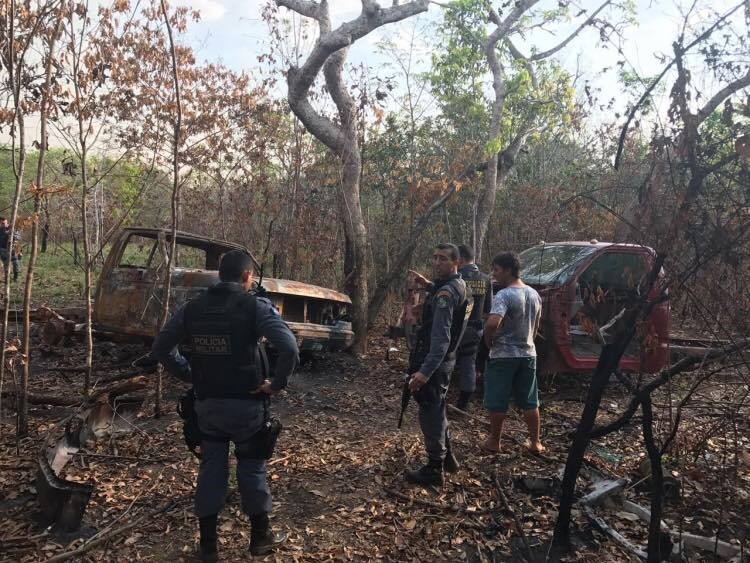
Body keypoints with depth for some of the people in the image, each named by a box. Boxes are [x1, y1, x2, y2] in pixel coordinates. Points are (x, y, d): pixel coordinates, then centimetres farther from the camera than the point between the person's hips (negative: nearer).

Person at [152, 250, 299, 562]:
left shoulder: (192, 308, 2)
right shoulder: (255, 306, -13)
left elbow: (161, 348, 8)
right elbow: (289, 348, -24)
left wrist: (189, 375, 10)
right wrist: (277, 383, -11)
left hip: (206, 403, 4)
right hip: (246, 403, -3)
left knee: (210, 469, 15)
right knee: (252, 468, 13)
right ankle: (260, 537, 27)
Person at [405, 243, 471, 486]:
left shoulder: (446, 292, -22)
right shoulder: (459, 285, 8)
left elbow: (441, 337, -31)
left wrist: (425, 371, -37)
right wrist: (428, 284, 22)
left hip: (433, 362, -10)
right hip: (445, 360, 10)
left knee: (430, 414, 0)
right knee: (437, 411, 22)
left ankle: (434, 470, 10)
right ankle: (447, 458, 35)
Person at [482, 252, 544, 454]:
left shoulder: (504, 295, -19)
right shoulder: (534, 294, 6)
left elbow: (492, 323, -32)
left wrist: (489, 341, -15)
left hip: (503, 356, -7)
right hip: (528, 354, 7)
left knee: (497, 402, 7)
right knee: (529, 402, 15)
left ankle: (494, 442, 18)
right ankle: (535, 442, 23)